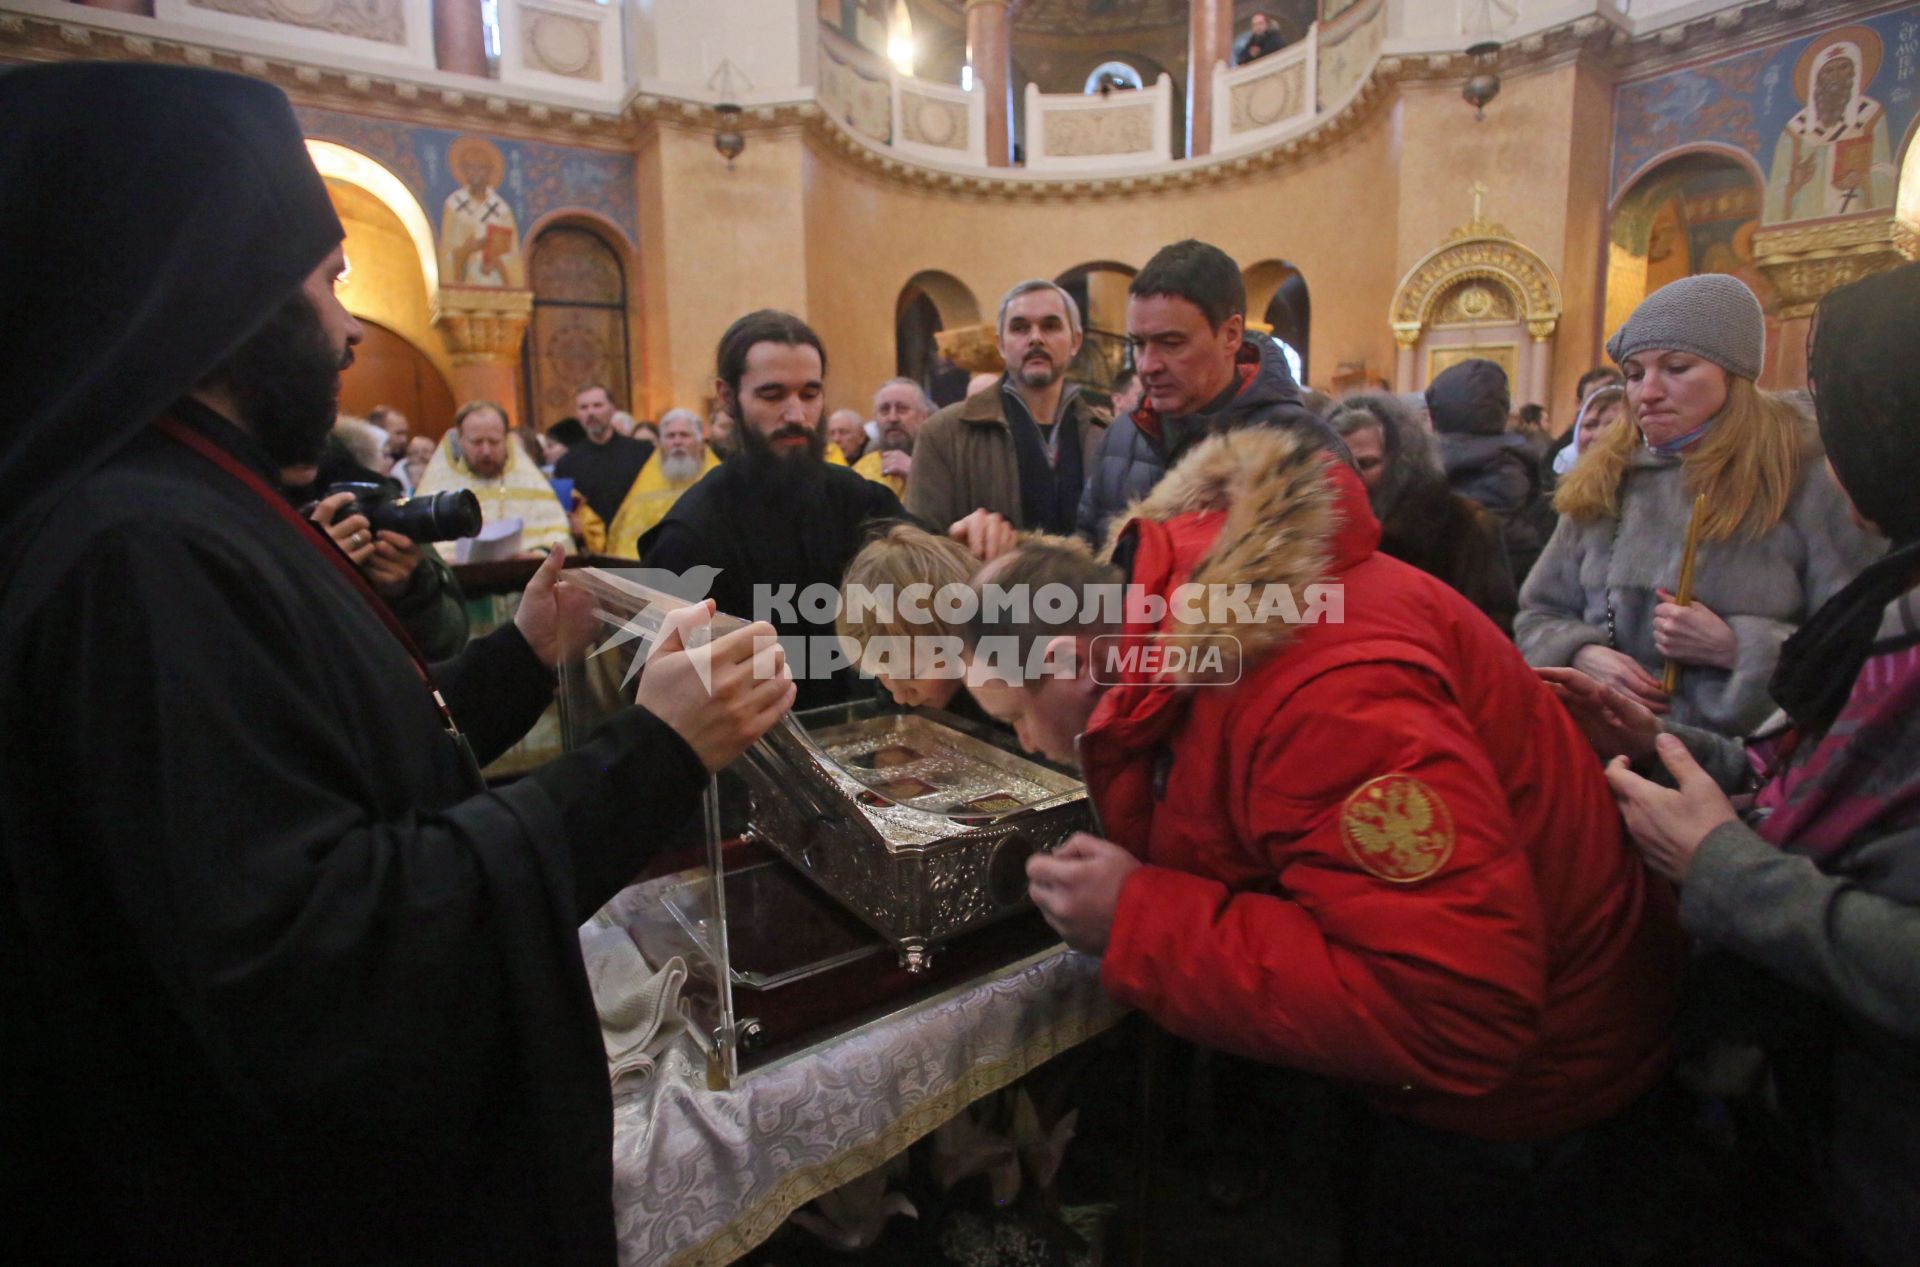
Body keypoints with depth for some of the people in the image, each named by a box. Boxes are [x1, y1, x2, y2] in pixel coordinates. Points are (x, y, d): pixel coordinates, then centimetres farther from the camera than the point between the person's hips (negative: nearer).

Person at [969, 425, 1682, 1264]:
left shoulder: (1321, 689, -37)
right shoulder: (1180, 615, -8)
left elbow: (1460, 1015, -39)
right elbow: (1173, 840, -1)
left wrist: (1140, 927, -35)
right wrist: (1110, 729, -19)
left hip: (1506, 1072, -8)